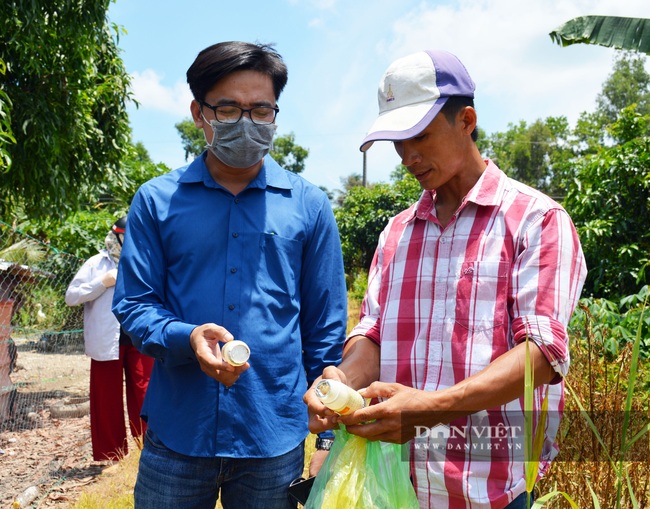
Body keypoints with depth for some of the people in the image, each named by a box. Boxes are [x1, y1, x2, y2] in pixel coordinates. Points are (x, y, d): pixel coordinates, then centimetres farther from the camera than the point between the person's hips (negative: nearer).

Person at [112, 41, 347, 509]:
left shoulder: (309, 205, 2)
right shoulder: (157, 201, 1)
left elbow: (326, 326, 4)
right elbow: (134, 303, 2)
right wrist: (187, 338, -19)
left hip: (275, 438, 0)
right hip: (175, 435, 1)